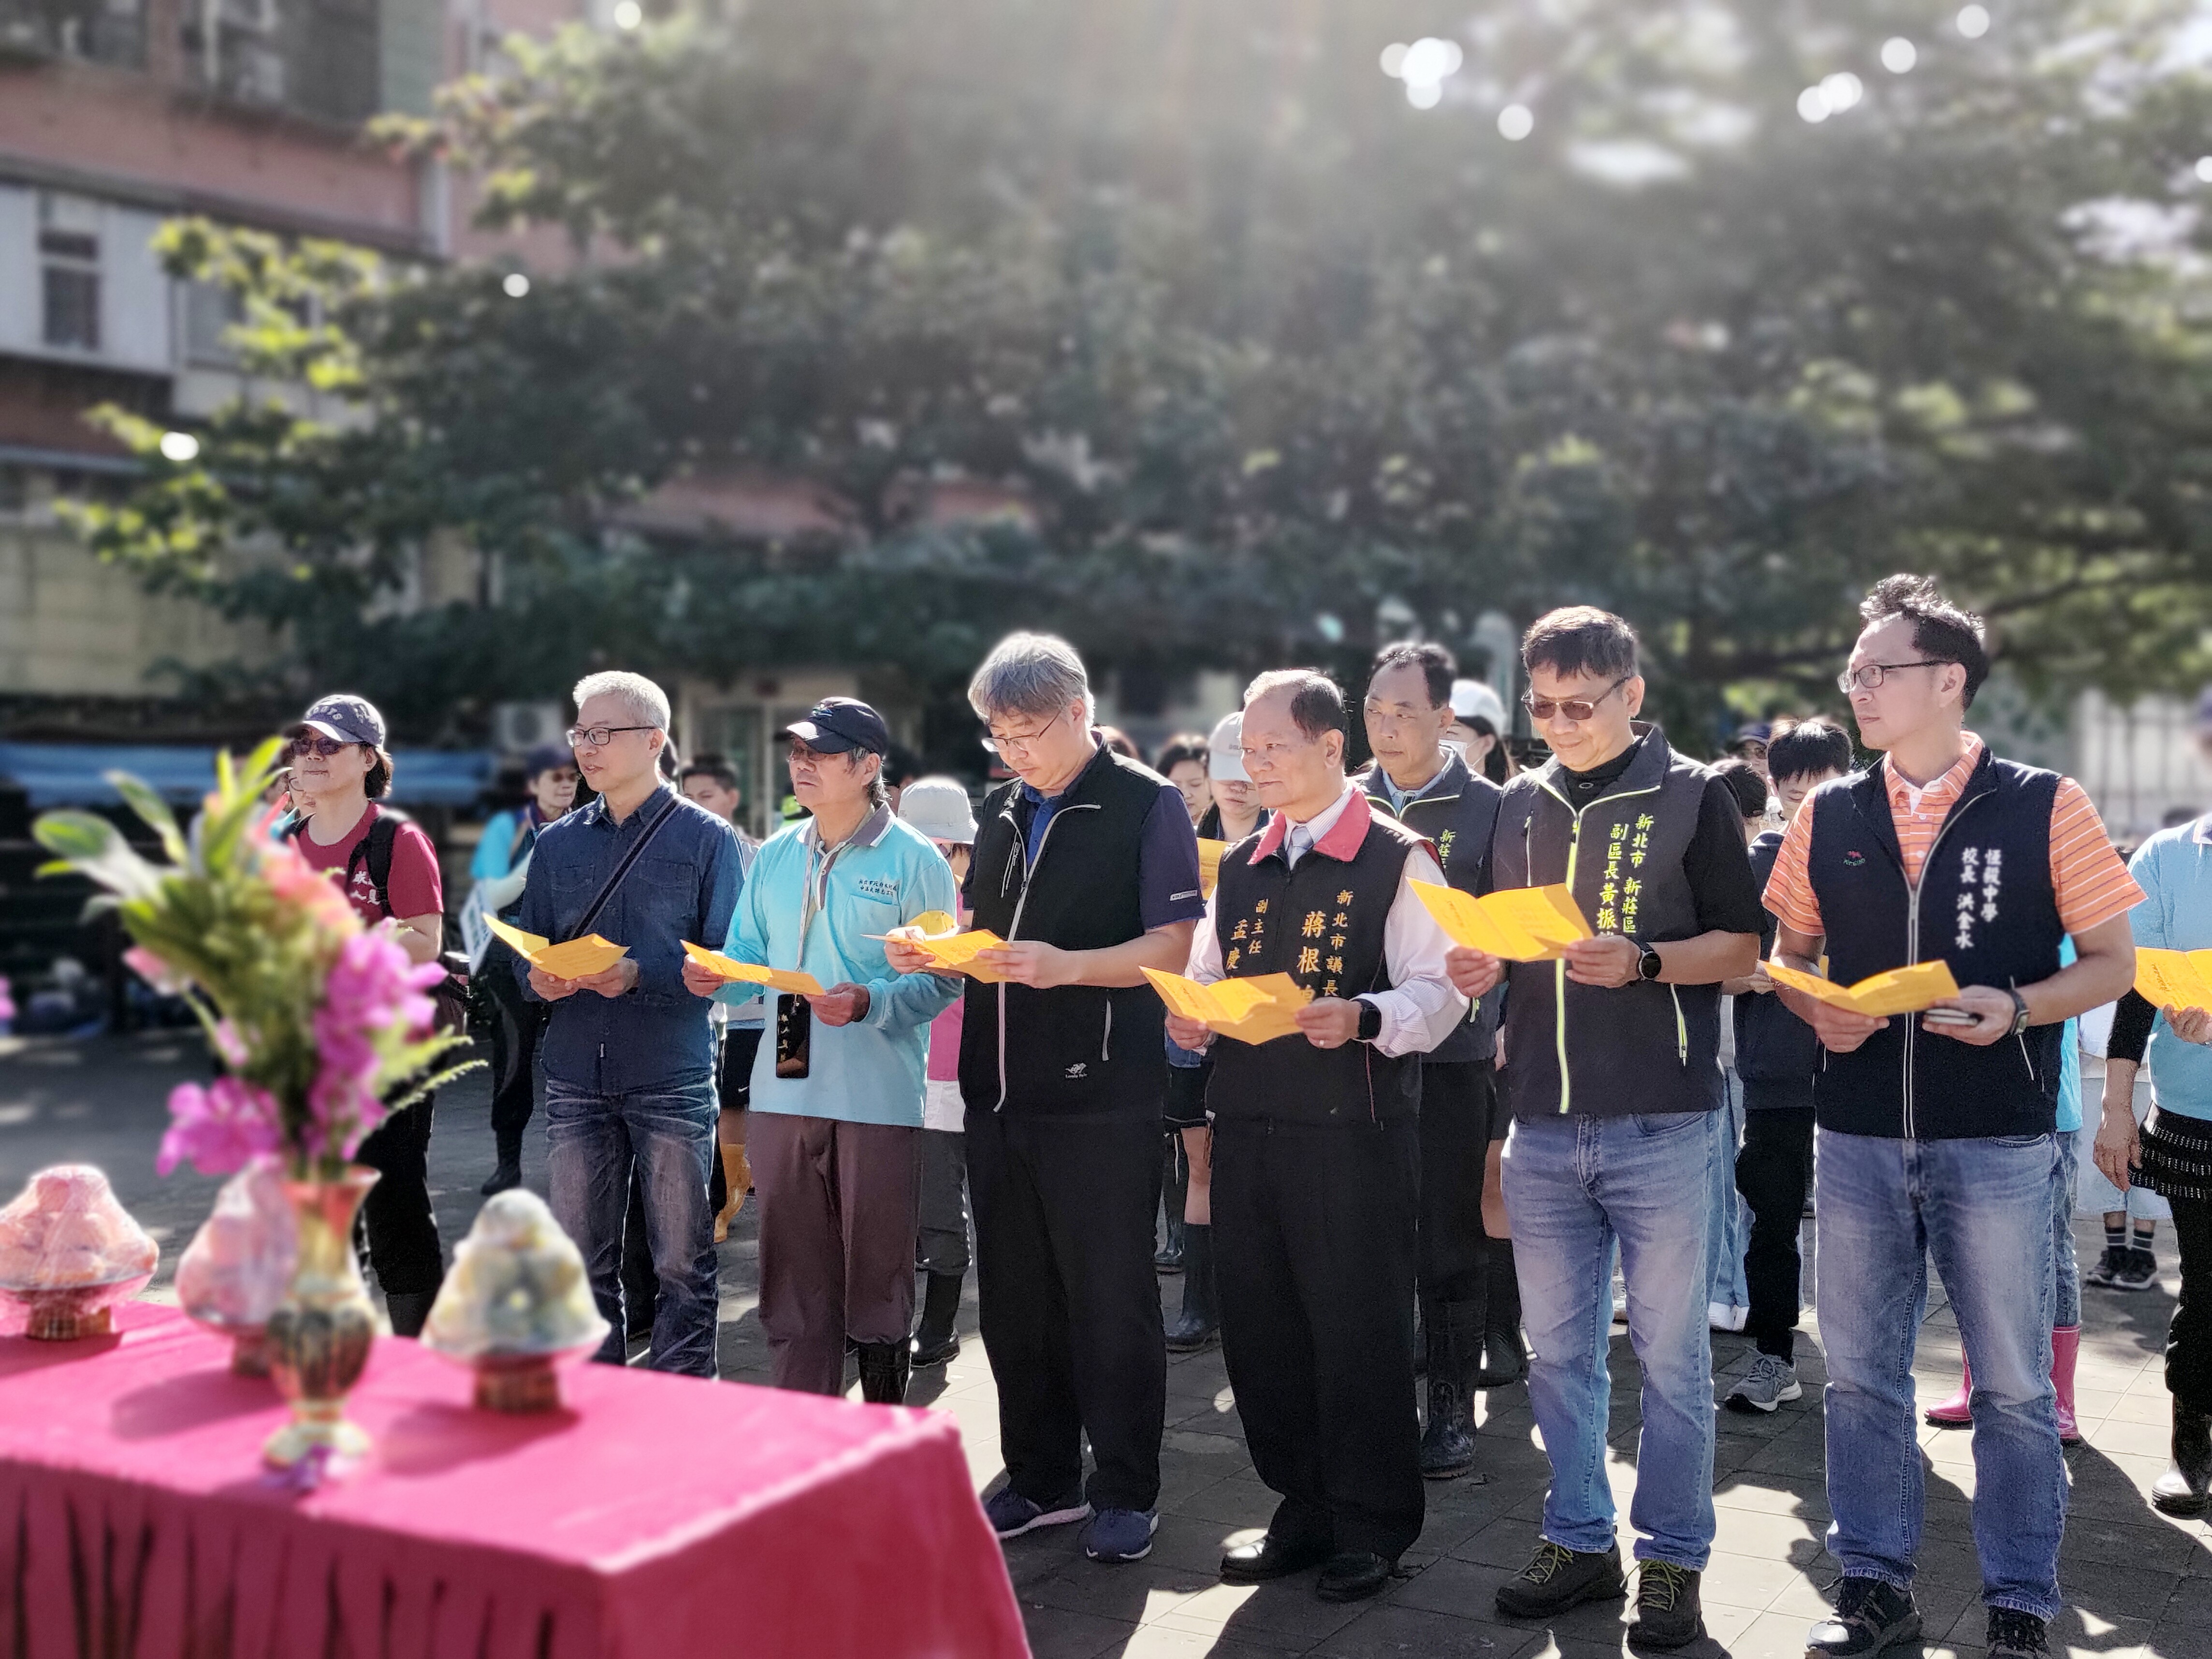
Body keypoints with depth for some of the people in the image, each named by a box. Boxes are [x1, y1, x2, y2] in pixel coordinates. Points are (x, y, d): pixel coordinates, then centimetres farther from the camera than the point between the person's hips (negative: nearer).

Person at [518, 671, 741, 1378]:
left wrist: (640, 974, -18)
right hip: (576, 1076, 4)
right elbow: (526, 948, 16)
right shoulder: (557, 844, 14)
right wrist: (538, 978, -7)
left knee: (681, 1261, 2)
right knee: (582, 1260, 9)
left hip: (674, 1080, -4)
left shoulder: (706, 837, 1)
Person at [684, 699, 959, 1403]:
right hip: (785, 1090, 5)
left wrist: (869, 1002, -24)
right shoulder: (776, 856, 13)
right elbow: (751, 957, 16)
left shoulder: (914, 861, -4)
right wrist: (718, 977, -5)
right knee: (792, 1275, 10)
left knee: (878, 1275, 3)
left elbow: (939, 981, -9)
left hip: (878, 1098, -5)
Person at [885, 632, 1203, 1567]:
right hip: (1000, 1092, 7)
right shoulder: (1001, 813, 15)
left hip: (1102, 1095, -6)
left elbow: (1170, 947, -11)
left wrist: (1066, 966, -25)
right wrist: (935, 952, 0)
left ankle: (1126, 1492, 14)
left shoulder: (1147, 805, -5)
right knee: (1014, 1298, 13)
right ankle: (1042, 1479, 26)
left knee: (1110, 1303, 2)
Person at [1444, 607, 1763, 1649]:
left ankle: (1673, 1558, 17)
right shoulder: (1520, 805, 11)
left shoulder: (1692, 797, -2)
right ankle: (1580, 1542, 25)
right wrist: (1481, 967, -3)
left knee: (1668, 1352, 4)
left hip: (1661, 1122, -4)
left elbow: (1742, 947, -4)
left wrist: (1643, 962, -20)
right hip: (1544, 1124, 5)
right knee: (1557, 1348, 12)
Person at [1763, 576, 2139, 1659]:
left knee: (2013, 1385, 5)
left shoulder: (2045, 809, -3)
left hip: (1996, 1142, -3)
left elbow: (2111, 960, 0)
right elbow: (1790, 957, 14)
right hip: (1856, 1136, 3)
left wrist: (2018, 1009, -17)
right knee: (1860, 1372, 11)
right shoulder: (1827, 817, 5)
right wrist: (1817, 1010, -7)